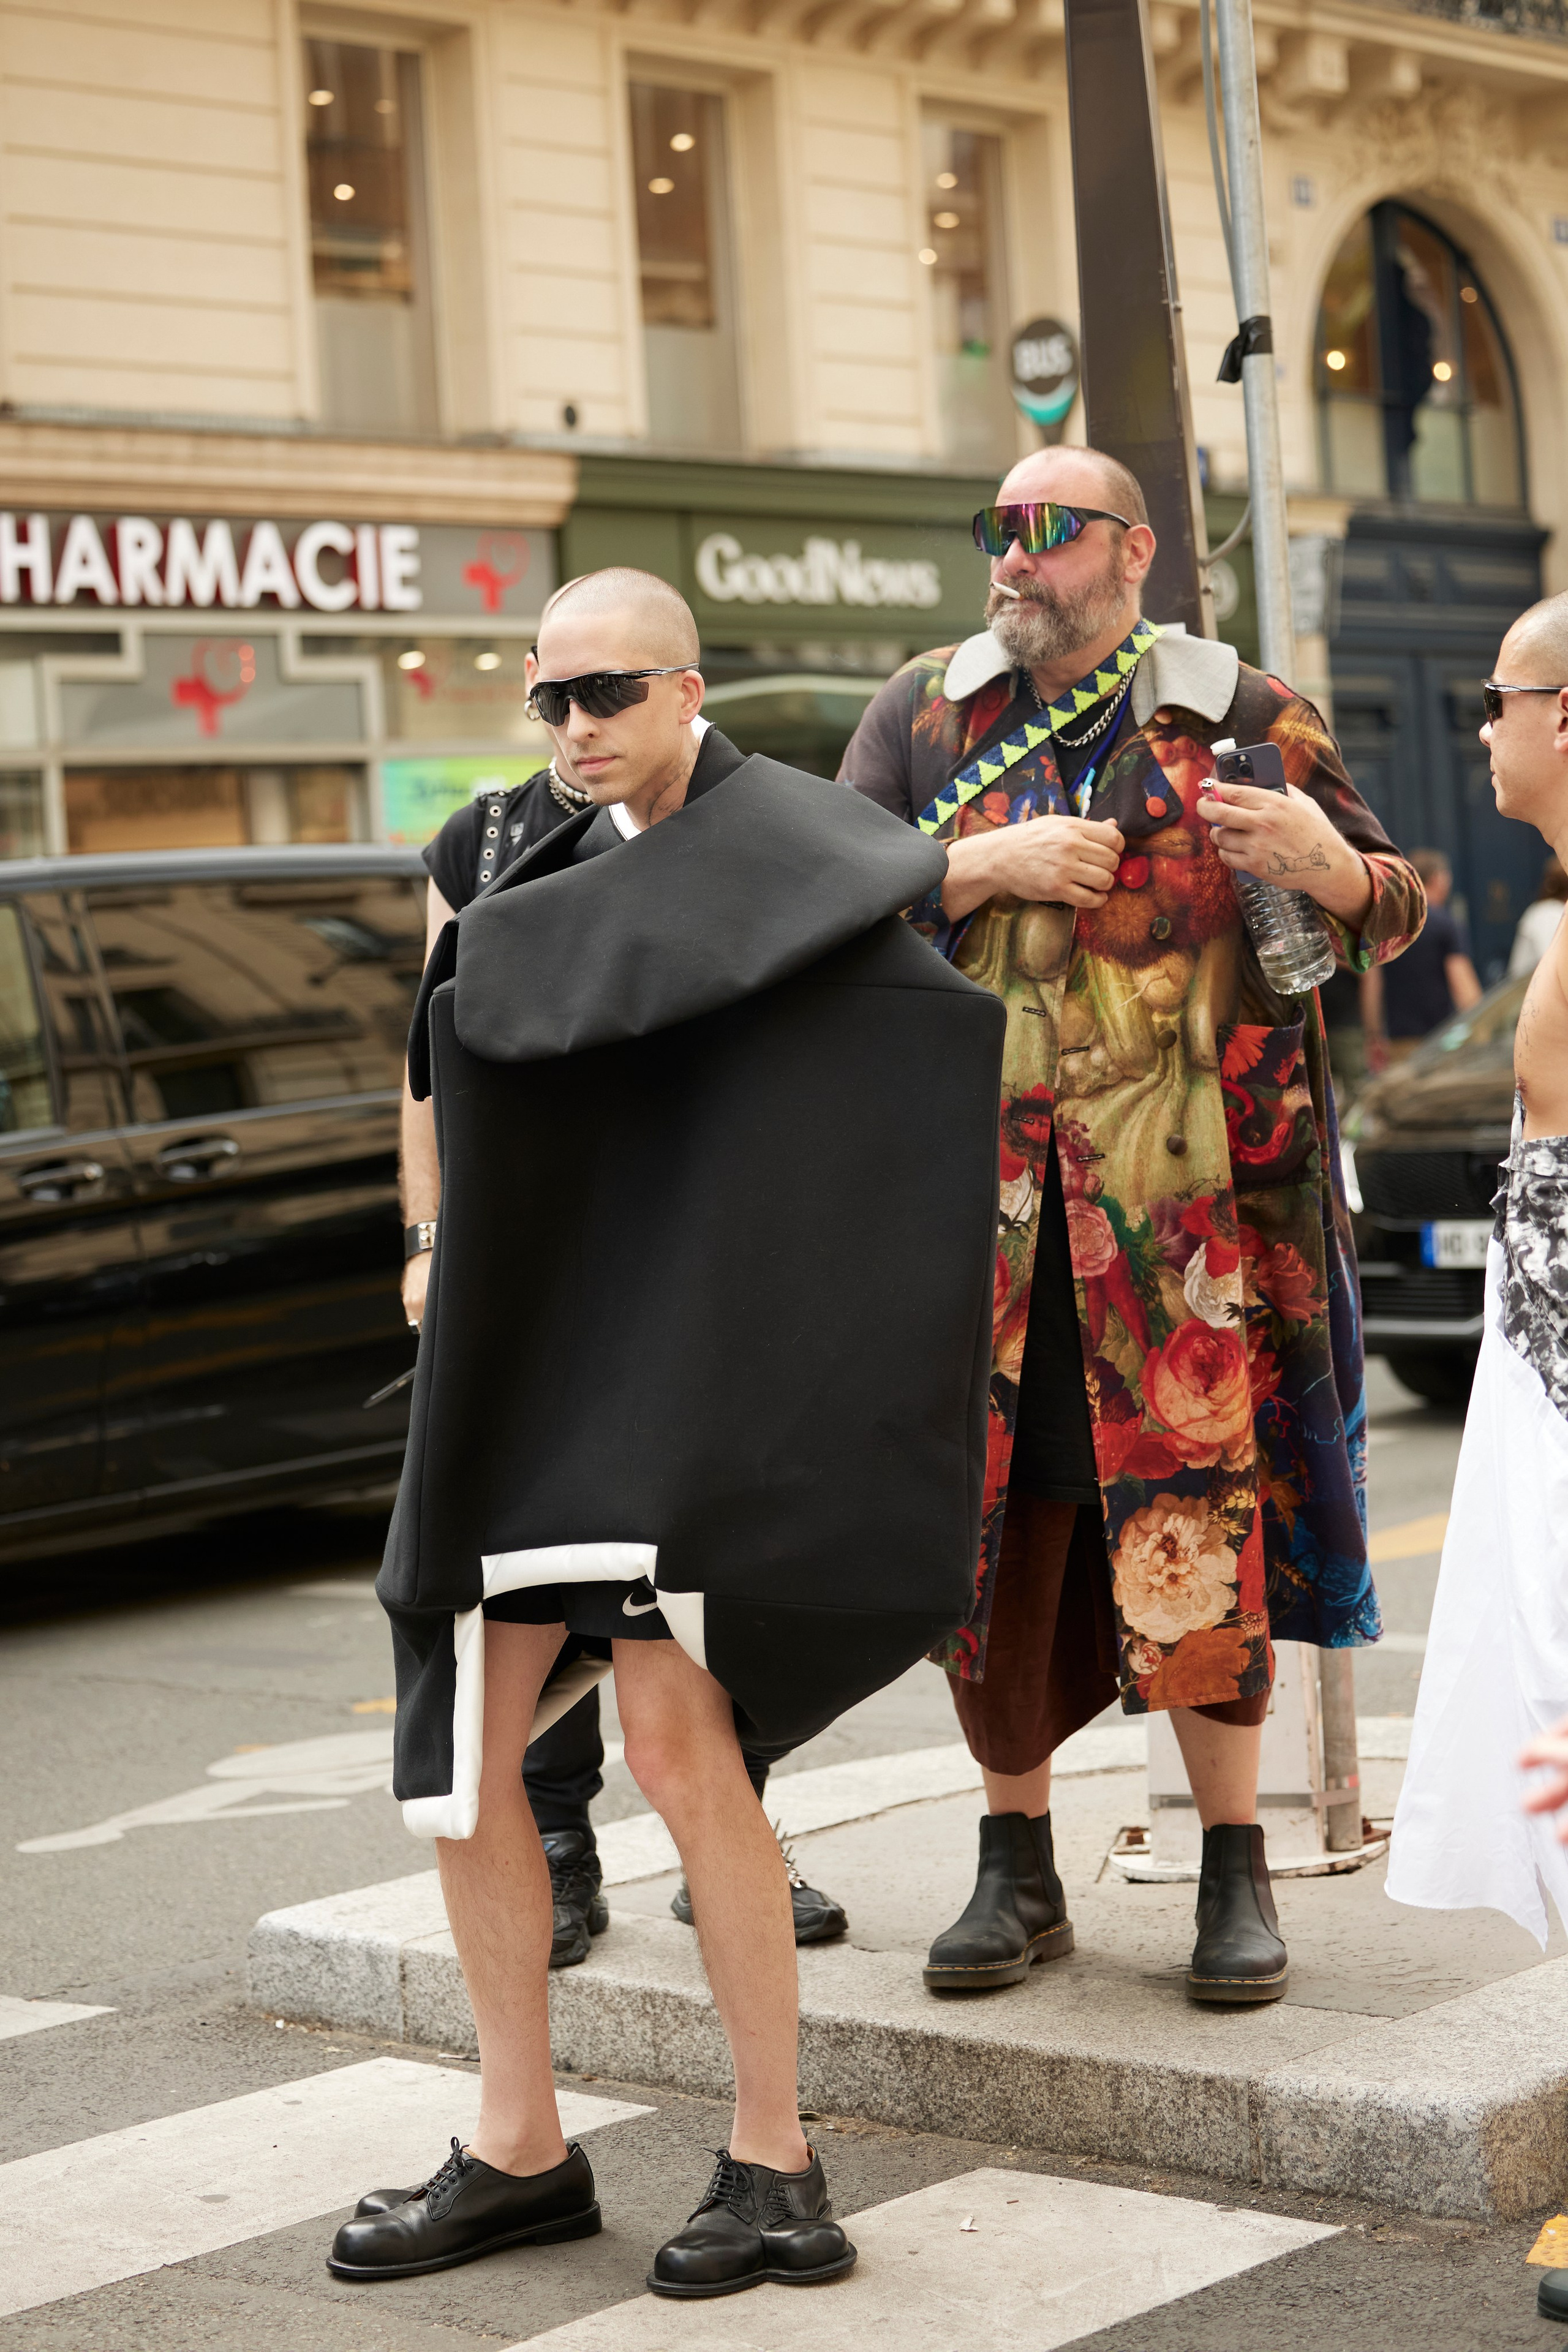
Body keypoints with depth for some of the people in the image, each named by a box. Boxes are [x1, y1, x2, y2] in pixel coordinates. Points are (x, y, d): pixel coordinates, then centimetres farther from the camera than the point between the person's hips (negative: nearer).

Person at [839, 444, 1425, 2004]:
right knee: (991, 1524, 4)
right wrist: (990, 866, -10)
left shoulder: (1236, 714, 7)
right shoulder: (923, 714, 11)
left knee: (1201, 1522, -2)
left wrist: (1328, 868, -12)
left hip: (1187, 1187, -2)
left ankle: (1235, 1872, 11)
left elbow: (1396, 910, 10)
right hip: (982, 1187, 2)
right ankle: (1016, 1871, 18)